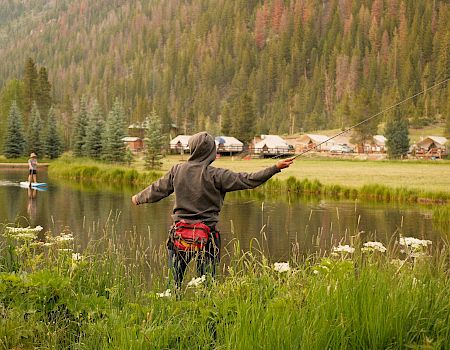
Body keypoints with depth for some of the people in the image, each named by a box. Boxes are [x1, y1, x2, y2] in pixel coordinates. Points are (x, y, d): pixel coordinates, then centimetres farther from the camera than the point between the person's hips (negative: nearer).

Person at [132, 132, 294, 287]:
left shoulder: (177, 170, 1)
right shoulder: (216, 175, -9)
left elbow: (157, 190, 13)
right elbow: (248, 180, -12)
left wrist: (138, 198, 32)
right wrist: (276, 168, -11)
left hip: (179, 234, 2)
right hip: (206, 237, -2)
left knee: (173, 282, 11)